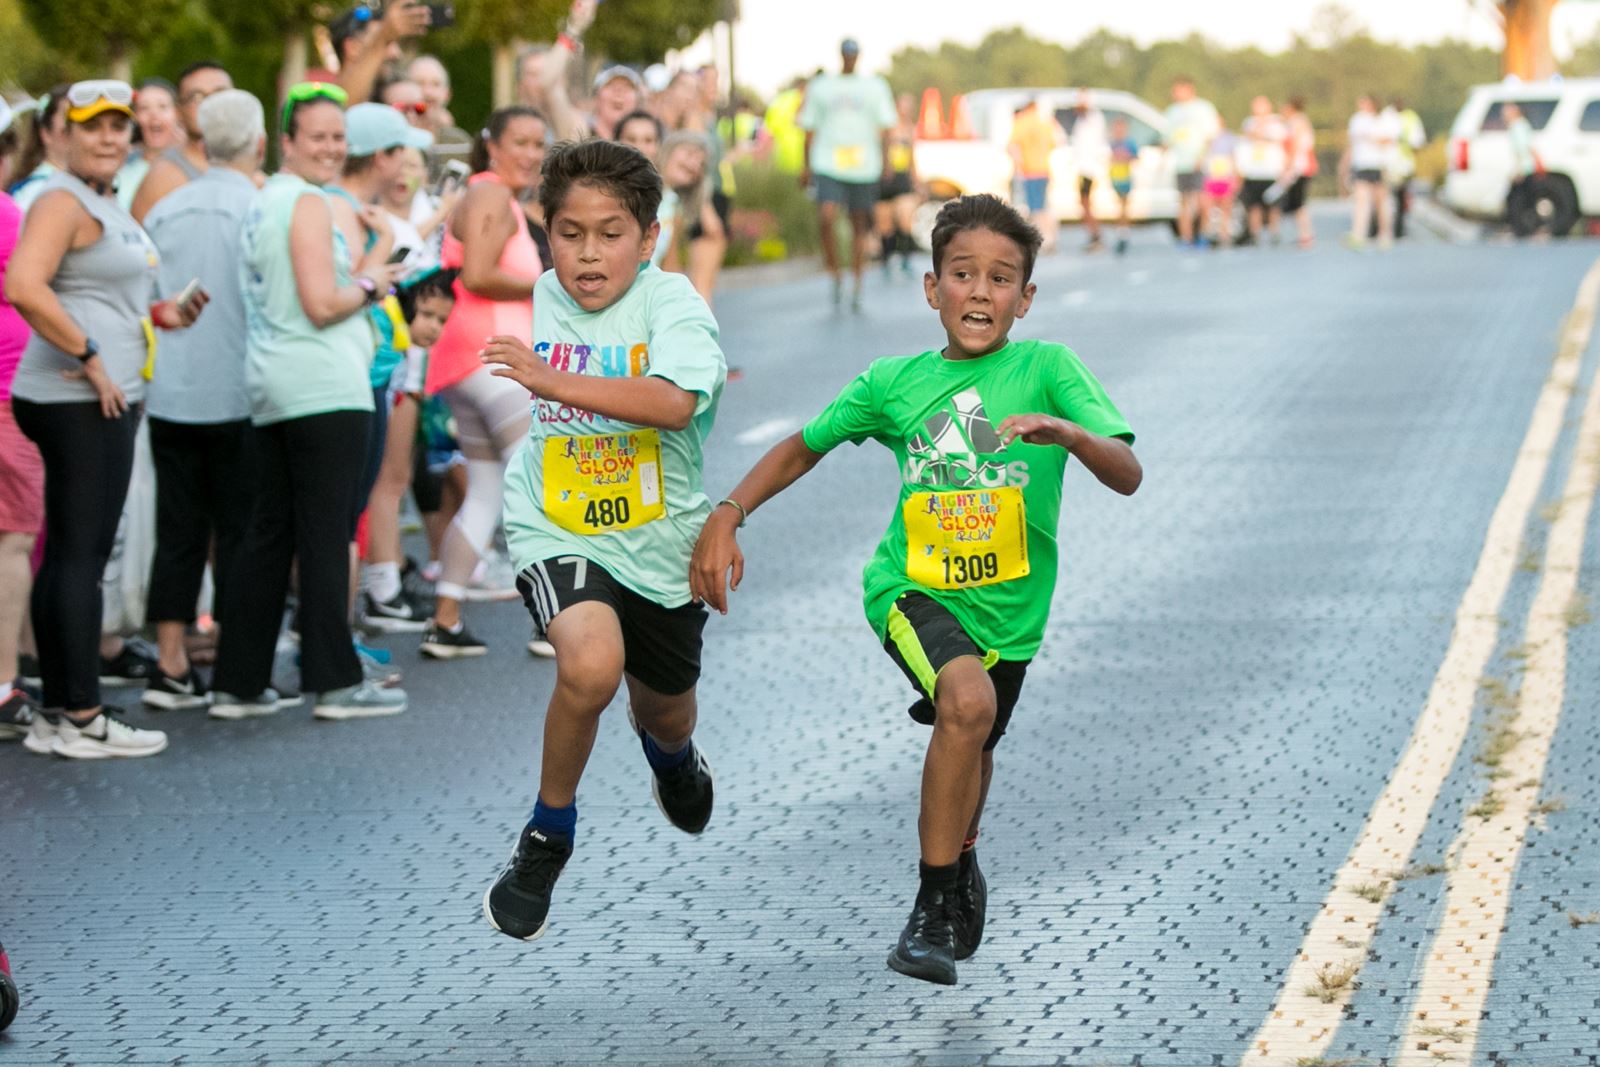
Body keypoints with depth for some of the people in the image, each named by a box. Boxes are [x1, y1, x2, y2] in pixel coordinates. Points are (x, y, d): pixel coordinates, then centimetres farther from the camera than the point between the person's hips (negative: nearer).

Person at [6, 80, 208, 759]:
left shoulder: (105, 204, 20)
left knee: (70, 556, 11)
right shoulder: (63, 201, -10)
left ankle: (59, 714, 15)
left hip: (107, 398, 10)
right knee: (79, 555, -8)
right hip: (78, 399, -10)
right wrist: (91, 358, -21)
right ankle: (83, 717, -7)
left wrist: (158, 315, 15)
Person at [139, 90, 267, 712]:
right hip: (238, 397, -4)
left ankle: (171, 667, 8)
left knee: (177, 533, 8)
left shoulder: (163, 211, 6)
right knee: (241, 532, 3)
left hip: (169, 397, 4)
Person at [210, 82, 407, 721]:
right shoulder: (309, 203, -10)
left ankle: (239, 683, 11)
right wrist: (369, 288, -1)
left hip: (271, 393, 9)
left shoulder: (262, 203, 19)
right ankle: (336, 681, -4)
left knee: (269, 533, 10)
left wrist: (353, 284, 20)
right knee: (326, 535, -6)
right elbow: (321, 305, -18)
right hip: (323, 387, -9)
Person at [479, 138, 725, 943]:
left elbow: (674, 401, -40)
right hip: (558, 530, 1)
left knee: (663, 709, 21)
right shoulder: (550, 296, -1)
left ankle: (671, 754, 63)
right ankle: (547, 838, -8)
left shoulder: (670, 302, -19)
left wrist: (550, 379, -45)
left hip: (661, 537, -1)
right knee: (591, 665, -30)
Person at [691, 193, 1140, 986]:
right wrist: (726, 516, -2)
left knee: (971, 753, 22)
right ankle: (935, 904, -18)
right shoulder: (893, 383, -4)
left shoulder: (1047, 369, -10)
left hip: (1007, 607, 2)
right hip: (912, 588, -1)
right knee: (969, 699, -30)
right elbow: (803, 447, 11)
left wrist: (1069, 432, -40)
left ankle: (959, 858, 58)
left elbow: (1127, 475, -20)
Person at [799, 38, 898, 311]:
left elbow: (885, 126, 8)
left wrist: (885, 160, -4)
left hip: (864, 167, 1)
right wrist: (808, 167, 9)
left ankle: (856, 289, 15)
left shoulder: (875, 86, 9)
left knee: (860, 226, 5)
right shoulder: (820, 86, 10)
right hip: (828, 166, -1)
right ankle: (835, 276, -3)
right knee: (826, 218, -20)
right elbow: (810, 128, 13)